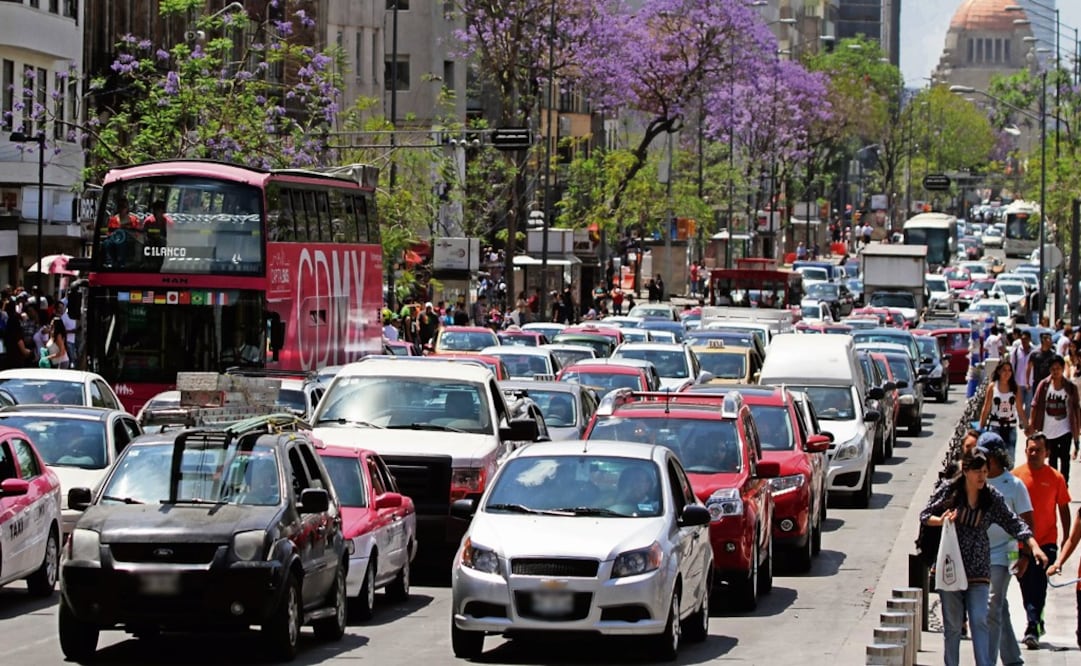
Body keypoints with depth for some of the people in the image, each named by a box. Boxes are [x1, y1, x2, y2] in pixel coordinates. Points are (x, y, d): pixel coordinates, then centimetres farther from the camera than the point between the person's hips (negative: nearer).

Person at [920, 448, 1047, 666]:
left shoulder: (992, 498, 3)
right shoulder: (948, 490, -1)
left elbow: (1013, 523, 5)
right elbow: (925, 515, 5)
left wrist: (1034, 546, -7)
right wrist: (941, 521, -16)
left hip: (978, 570, 1)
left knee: (980, 621, -9)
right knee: (952, 624, 5)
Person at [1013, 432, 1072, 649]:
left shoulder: (1055, 478, 0)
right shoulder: (1016, 475, 0)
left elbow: (1063, 509, 7)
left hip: (1046, 541, -2)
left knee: (1038, 586, -11)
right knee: (1026, 587, 9)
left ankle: (1032, 629, -13)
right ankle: (1035, 623, 27)